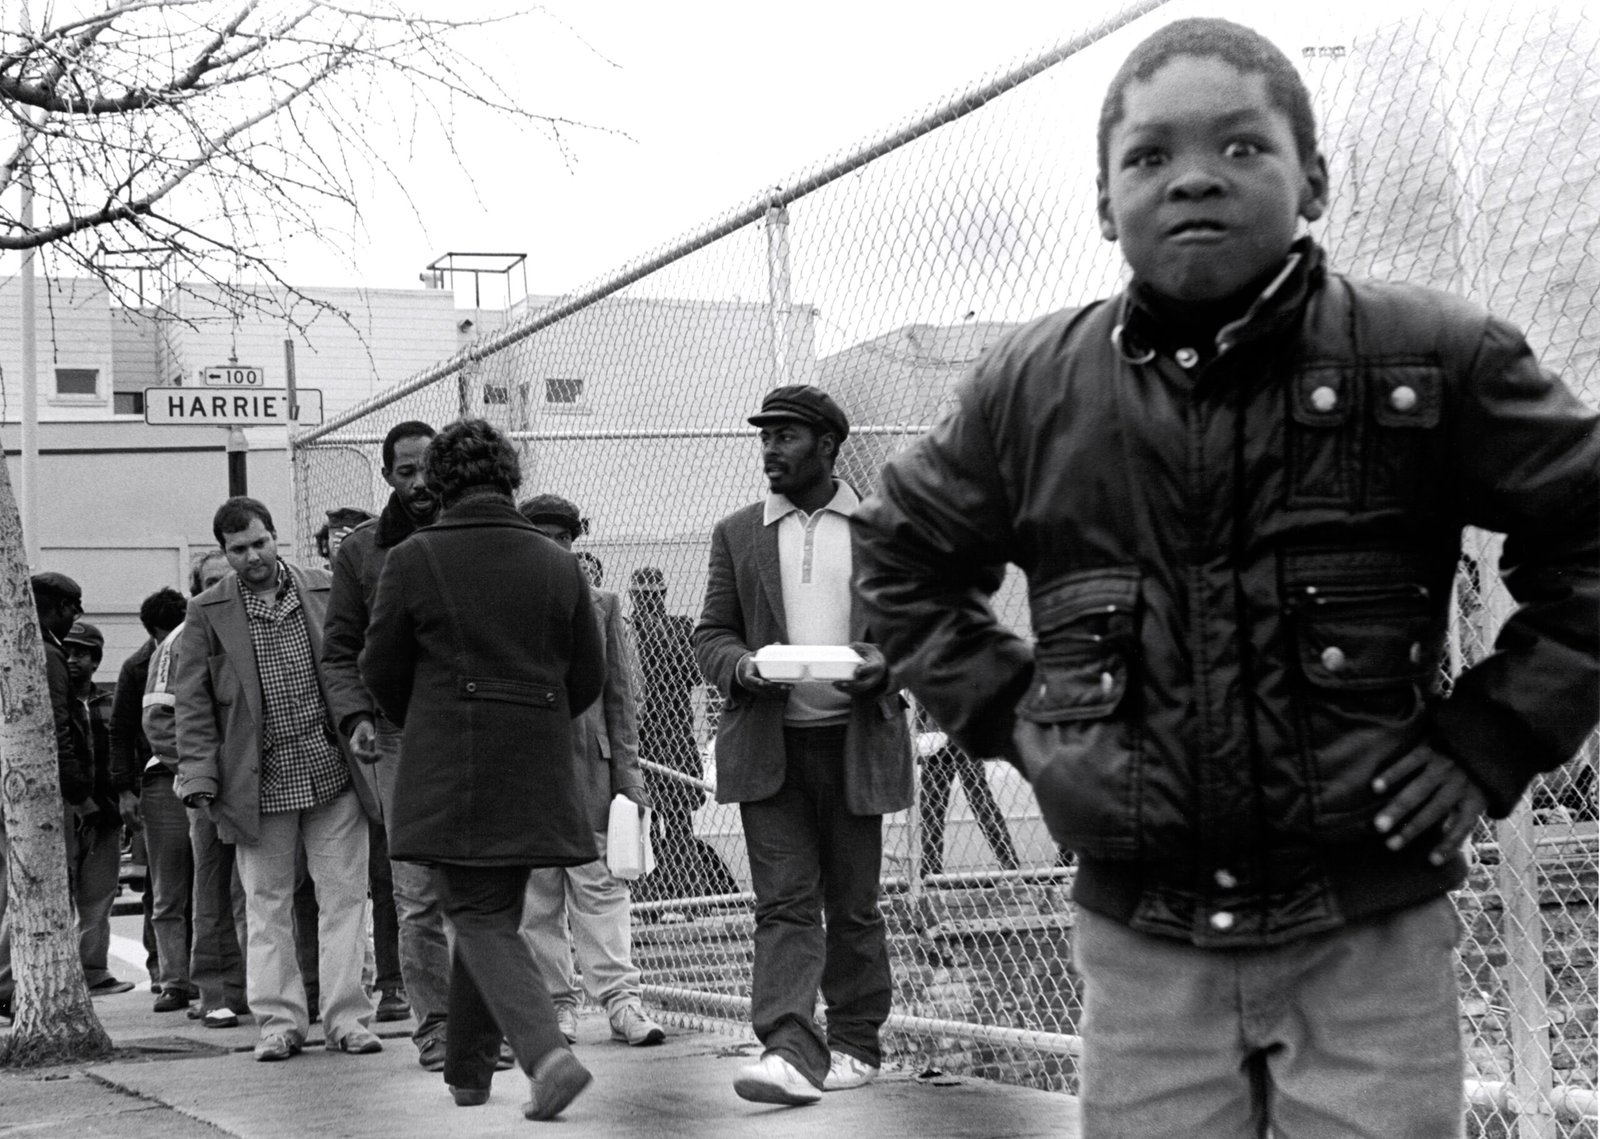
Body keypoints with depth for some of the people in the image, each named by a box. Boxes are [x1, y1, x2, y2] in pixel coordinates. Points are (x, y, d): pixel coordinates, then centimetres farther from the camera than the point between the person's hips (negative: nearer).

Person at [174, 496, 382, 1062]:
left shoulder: (325, 591, 5)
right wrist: (199, 776, -5)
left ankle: (346, 1017, 7)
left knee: (344, 897, 1)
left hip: (333, 771, 0)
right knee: (267, 904, 5)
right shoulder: (207, 612, 3)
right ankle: (279, 1021, 12)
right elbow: (193, 702, 3)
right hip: (259, 779, 0)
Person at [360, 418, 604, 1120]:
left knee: (480, 918, 0)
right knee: (490, 911, 16)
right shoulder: (557, 562, 4)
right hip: (537, 768, 4)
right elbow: (587, 677, 9)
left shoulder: (414, 560, -6)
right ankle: (467, 1072, 25)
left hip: (450, 771, -4)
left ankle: (547, 1053, -21)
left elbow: (381, 672, 2)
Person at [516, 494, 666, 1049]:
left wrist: (626, 772, 4)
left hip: (588, 761, 0)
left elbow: (620, 693, 9)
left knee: (599, 883, -1)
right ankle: (556, 1002, 12)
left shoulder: (601, 604, 8)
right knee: (535, 894, 4)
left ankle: (619, 996, 0)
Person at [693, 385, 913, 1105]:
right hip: (768, 745, 0)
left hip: (855, 741, 0)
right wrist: (741, 667, -12)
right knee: (784, 903, -8)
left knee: (853, 904, 8)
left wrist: (886, 661, -11)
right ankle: (791, 1052, -16)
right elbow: (710, 634, 10)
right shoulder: (736, 534, 11)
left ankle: (855, 1043, 20)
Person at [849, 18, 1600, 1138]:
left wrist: (1489, 743, -4)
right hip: (1142, 948, 2)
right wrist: (1007, 711, 7)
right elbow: (902, 558, 18)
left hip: (1370, 936, -2)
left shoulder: (1431, 361, -6)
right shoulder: (1031, 388, 2)